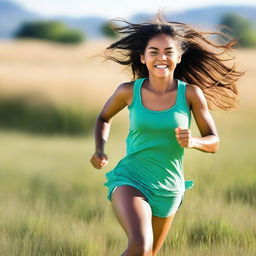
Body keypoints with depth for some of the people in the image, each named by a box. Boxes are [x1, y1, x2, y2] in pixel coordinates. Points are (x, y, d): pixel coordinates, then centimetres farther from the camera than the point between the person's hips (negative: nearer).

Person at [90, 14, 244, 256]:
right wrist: (99, 151, -5)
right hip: (129, 180, -3)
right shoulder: (129, 91, -8)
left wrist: (192, 141, -25)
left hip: (168, 189, 3)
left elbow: (214, 142, -3)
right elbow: (104, 118, 12)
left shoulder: (191, 93, -9)